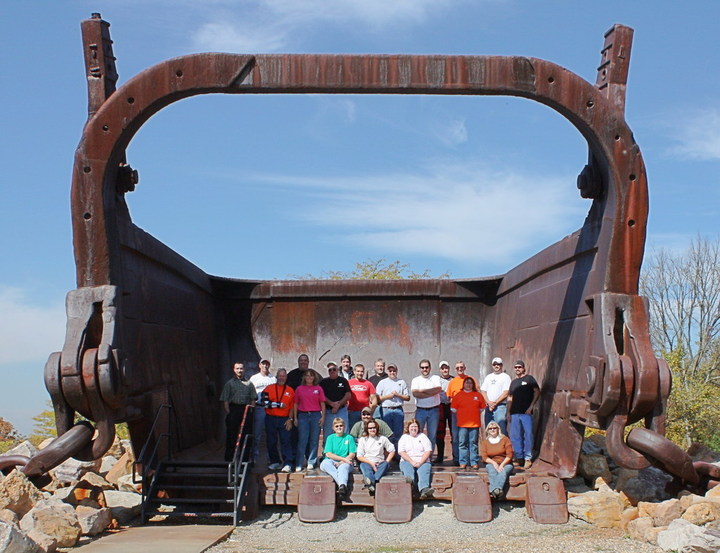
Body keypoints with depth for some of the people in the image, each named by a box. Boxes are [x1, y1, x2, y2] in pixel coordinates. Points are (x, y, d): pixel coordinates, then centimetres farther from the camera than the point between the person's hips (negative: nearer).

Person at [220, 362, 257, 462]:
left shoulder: (249, 384, 13)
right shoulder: (229, 383, 5)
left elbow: (253, 399, 13)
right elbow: (225, 400, 0)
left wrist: (251, 411, 2)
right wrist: (228, 413, -9)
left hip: (246, 410, 2)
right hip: (233, 409, -2)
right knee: (231, 435, -1)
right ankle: (229, 458, 5)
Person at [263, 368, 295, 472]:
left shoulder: (290, 390, 8)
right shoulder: (269, 388, 8)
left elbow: (292, 407, 6)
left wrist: (290, 419, -4)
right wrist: (278, 405, -9)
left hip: (284, 419, -1)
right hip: (271, 418, 1)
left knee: (286, 441, -8)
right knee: (271, 441, 6)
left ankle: (288, 464, -9)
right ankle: (275, 461, 19)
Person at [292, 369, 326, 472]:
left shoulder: (318, 389, 7)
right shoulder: (299, 389, 8)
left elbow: (322, 404, 7)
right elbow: (296, 404, 10)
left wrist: (323, 417, 0)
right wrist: (295, 418, 5)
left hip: (315, 415, 0)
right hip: (303, 415, 0)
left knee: (314, 440, 3)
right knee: (302, 440, -3)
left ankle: (311, 463, 11)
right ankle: (298, 465, -1)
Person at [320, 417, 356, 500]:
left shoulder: (349, 438, 12)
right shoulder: (330, 438, 12)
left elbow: (352, 454, 4)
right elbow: (328, 454, -1)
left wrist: (341, 462, -12)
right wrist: (344, 459, -11)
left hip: (345, 463, -1)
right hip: (331, 462, 1)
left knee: (344, 467, -36)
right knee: (325, 463, -34)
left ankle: (342, 486, -62)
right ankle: (342, 485, -46)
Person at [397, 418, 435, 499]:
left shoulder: (423, 436, 18)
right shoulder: (404, 437, 17)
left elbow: (428, 451, 6)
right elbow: (401, 452, 3)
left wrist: (420, 462, -10)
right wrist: (412, 462, -12)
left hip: (422, 461, 0)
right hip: (407, 461, 0)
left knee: (424, 470, -33)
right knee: (407, 468, -35)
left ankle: (424, 489, -59)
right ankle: (409, 480, -69)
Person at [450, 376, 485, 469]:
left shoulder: (478, 395, 7)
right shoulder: (458, 395, 5)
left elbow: (482, 408, 12)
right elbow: (454, 409, 8)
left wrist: (474, 415, 6)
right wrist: (460, 417, 5)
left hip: (474, 423, 0)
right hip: (462, 423, 0)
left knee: (473, 443, 5)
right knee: (462, 443, 1)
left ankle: (474, 462, 9)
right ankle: (463, 462, 6)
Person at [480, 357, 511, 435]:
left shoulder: (505, 377, 3)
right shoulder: (488, 377, 18)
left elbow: (505, 393, -6)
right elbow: (483, 391, 11)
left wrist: (495, 403, -10)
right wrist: (489, 402, -5)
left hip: (500, 406, -5)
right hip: (489, 407, 5)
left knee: (501, 428, -14)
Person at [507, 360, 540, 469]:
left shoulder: (529, 379, 2)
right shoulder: (513, 382, 19)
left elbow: (537, 391, -4)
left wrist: (531, 406, -10)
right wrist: (508, 412, 11)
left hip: (526, 412, -6)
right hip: (514, 413, 6)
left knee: (528, 435, -4)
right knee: (515, 436, 6)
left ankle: (528, 458, 2)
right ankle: (519, 457, 14)